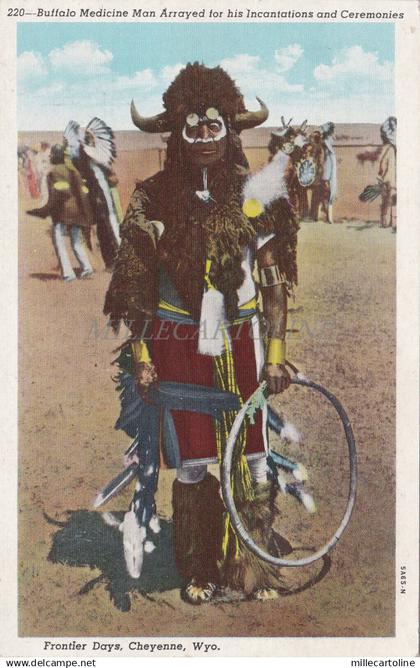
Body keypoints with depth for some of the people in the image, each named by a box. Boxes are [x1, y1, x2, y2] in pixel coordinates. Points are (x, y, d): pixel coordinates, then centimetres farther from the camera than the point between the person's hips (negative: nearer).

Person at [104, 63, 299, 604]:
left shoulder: (256, 195, 1)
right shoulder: (153, 198, -2)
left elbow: (274, 280, 2)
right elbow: (137, 285, 1)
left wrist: (275, 352, -3)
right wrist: (140, 356, -4)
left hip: (240, 341, 1)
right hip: (177, 345, -1)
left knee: (249, 457, 4)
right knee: (193, 462, 6)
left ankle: (251, 565, 23)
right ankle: (198, 570, 25)